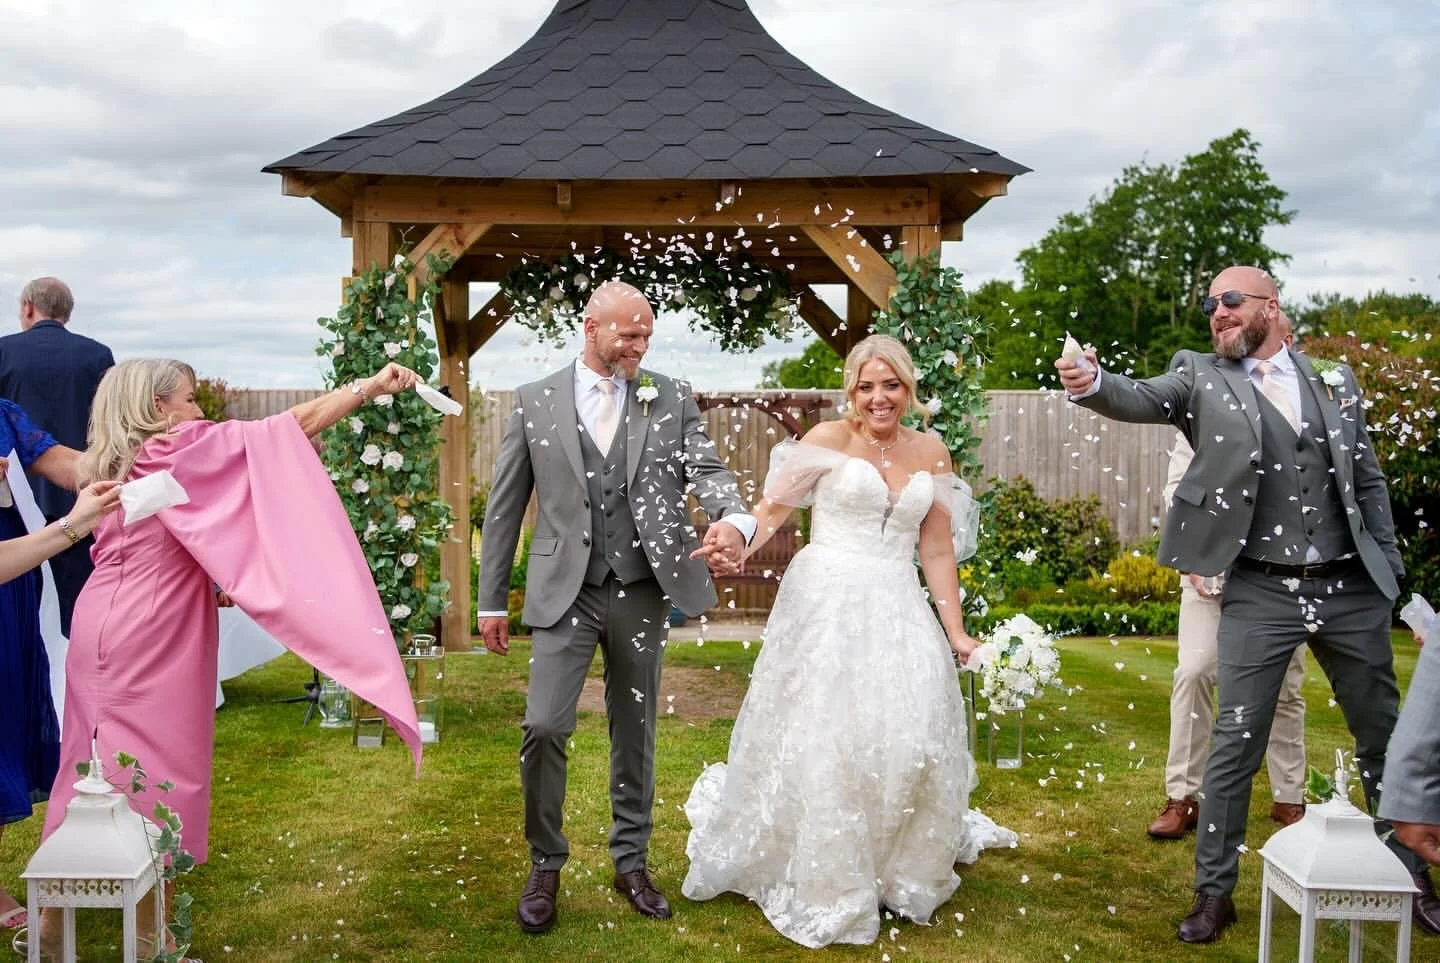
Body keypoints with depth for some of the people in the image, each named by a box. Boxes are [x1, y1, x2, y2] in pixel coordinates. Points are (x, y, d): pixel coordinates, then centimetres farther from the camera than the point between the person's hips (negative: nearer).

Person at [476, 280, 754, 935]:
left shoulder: (672, 399, 4)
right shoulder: (535, 401, 2)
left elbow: (708, 470, -8)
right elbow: (505, 508, 5)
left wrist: (735, 522, -31)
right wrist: (492, 600, 5)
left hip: (643, 590, 1)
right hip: (565, 590, -1)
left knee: (635, 732, 12)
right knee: (543, 727, -9)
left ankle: (631, 861, 30)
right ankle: (545, 864, 14)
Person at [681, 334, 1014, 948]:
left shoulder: (931, 454, 10)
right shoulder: (828, 440, -1)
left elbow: (936, 551, 13)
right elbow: (771, 510, -6)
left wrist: (955, 633, 10)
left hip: (898, 614, 3)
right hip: (825, 607, -3)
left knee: (908, 740, 1)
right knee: (820, 742, -1)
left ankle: (898, 875, 25)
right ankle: (821, 889, 16)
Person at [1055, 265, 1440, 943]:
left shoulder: (1334, 379, 8)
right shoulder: (1200, 377, 1)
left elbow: (1369, 483, 11)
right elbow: (1142, 400, -18)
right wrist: (1093, 383, -40)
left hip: (1352, 588, 3)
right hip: (1260, 593, -3)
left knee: (1383, 736, 16)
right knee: (1235, 743, -1)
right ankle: (1214, 893, 13)